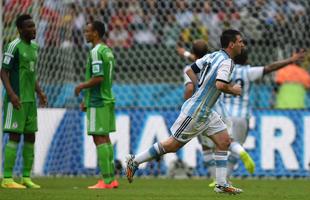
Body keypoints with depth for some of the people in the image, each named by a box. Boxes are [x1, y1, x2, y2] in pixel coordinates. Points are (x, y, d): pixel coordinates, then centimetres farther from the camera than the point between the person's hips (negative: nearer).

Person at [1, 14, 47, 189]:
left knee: (30, 137, 7)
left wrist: (40, 92, 13)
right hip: (16, 100, -8)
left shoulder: (34, 47, 15)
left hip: (30, 100, 8)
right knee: (15, 136, -10)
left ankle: (26, 177, 13)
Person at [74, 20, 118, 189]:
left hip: (97, 102, -9)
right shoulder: (107, 51, 14)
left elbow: (98, 78, -24)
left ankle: (106, 181, -9)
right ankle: (111, 179, 13)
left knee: (99, 138, -7)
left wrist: (81, 86, -7)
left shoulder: (96, 52, -15)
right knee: (105, 138, 12)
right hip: (106, 99, 9)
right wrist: (87, 100, 21)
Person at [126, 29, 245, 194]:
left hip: (205, 112, 10)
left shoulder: (212, 56, 7)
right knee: (172, 145, 0)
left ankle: (221, 184, 6)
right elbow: (220, 85, -34)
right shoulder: (226, 62, -19)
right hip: (195, 112, -10)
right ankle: (134, 161, 11)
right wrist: (233, 90, -14)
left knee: (224, 141, 5)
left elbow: (189, 70, 14)